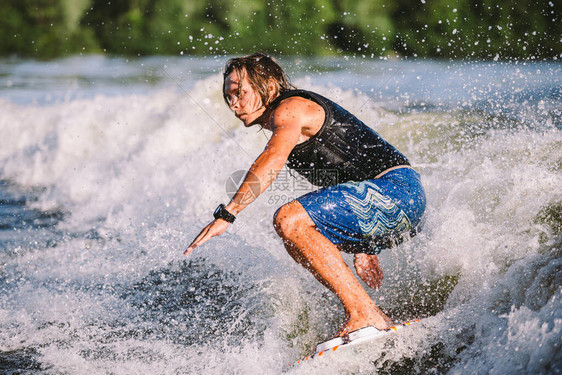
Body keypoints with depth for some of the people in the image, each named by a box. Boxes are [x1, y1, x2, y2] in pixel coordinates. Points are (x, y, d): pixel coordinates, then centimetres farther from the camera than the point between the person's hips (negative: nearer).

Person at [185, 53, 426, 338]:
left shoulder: (291, 108, -7)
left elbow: (273, 159, -27)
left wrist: (227, 214, -33)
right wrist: (363, 250, 23)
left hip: (397, 188, -11)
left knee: (289, 220, -21)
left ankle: (363, 314, -23)